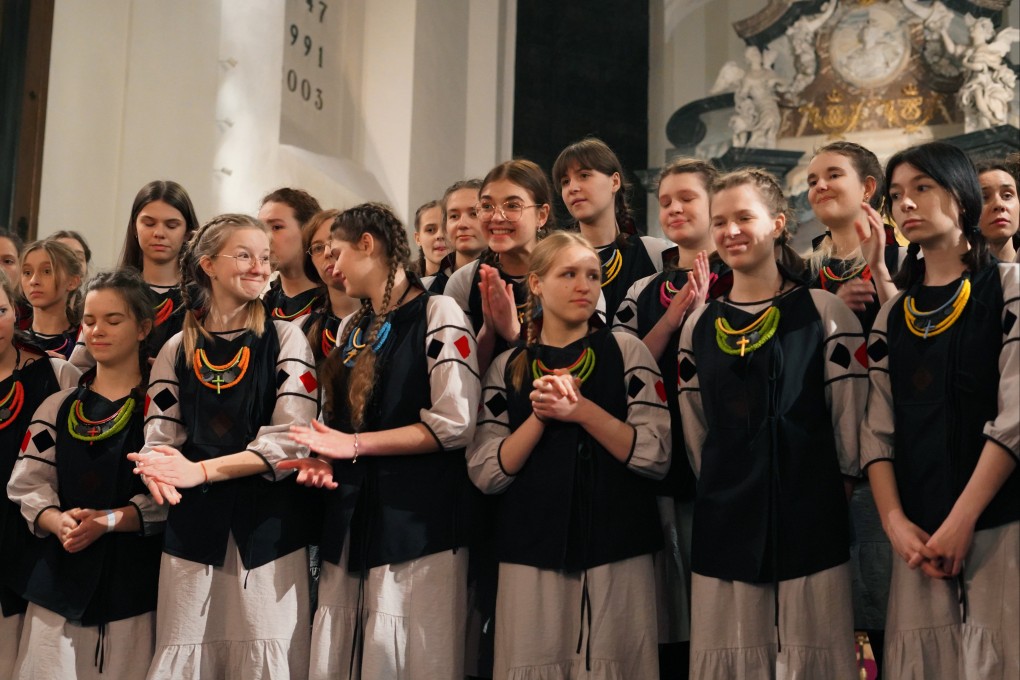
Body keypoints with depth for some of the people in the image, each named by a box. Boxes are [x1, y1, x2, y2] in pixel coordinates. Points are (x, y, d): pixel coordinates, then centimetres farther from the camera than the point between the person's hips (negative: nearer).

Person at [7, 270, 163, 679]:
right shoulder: (58, 408, 11)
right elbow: (27, 487, 6)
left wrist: (107, 520, -20)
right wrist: (58, 521, -13)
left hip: (133, 580, -3)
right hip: (58, 575, 3)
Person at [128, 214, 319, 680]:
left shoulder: (285, 338, 2)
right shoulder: (178, 348, 9)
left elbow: (292, 438, -8)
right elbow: (159, 439, 6)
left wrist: (203, 470, -16)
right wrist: (163, 471, -18)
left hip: (270, 523, -2)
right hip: (192, 521, 2)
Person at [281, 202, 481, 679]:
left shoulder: (438, 315, -5)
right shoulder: (351, 329, 17)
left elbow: (454, 425, -13)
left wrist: (356, 446, -12)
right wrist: (327, 458, 3)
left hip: (419, 517, -7)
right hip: (352, 514, 7)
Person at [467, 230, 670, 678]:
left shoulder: (627, 352, 3)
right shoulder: (506, 368, 7)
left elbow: (655, 456, -6)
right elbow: (485, 473, -1)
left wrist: (582, 410, -16)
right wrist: (541, 415, -13)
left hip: (617, 551, -1)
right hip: (530, 553, 1)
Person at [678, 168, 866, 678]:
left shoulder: (824, 314, -1)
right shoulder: (699, 326, 9)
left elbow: (851, 424, 0)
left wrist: (835, 492, 3)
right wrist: (726, 491, 12)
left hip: (810, 521, -3)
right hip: (724, 524, 3)